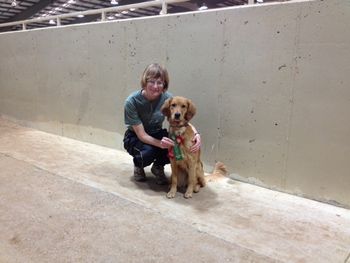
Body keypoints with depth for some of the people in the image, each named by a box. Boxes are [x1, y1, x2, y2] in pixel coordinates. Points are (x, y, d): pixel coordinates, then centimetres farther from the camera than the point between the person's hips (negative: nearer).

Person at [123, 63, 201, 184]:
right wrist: (160, 143, -46)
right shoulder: (132, 101, -26)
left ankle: (158, 166, 6)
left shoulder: (167, 98, -18)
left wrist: (196, 134, -36)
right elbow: (141, 135, -26)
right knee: (148, 152, -34)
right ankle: (138, 165, 4)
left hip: (157, 134, 3)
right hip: (135, 137, -3)